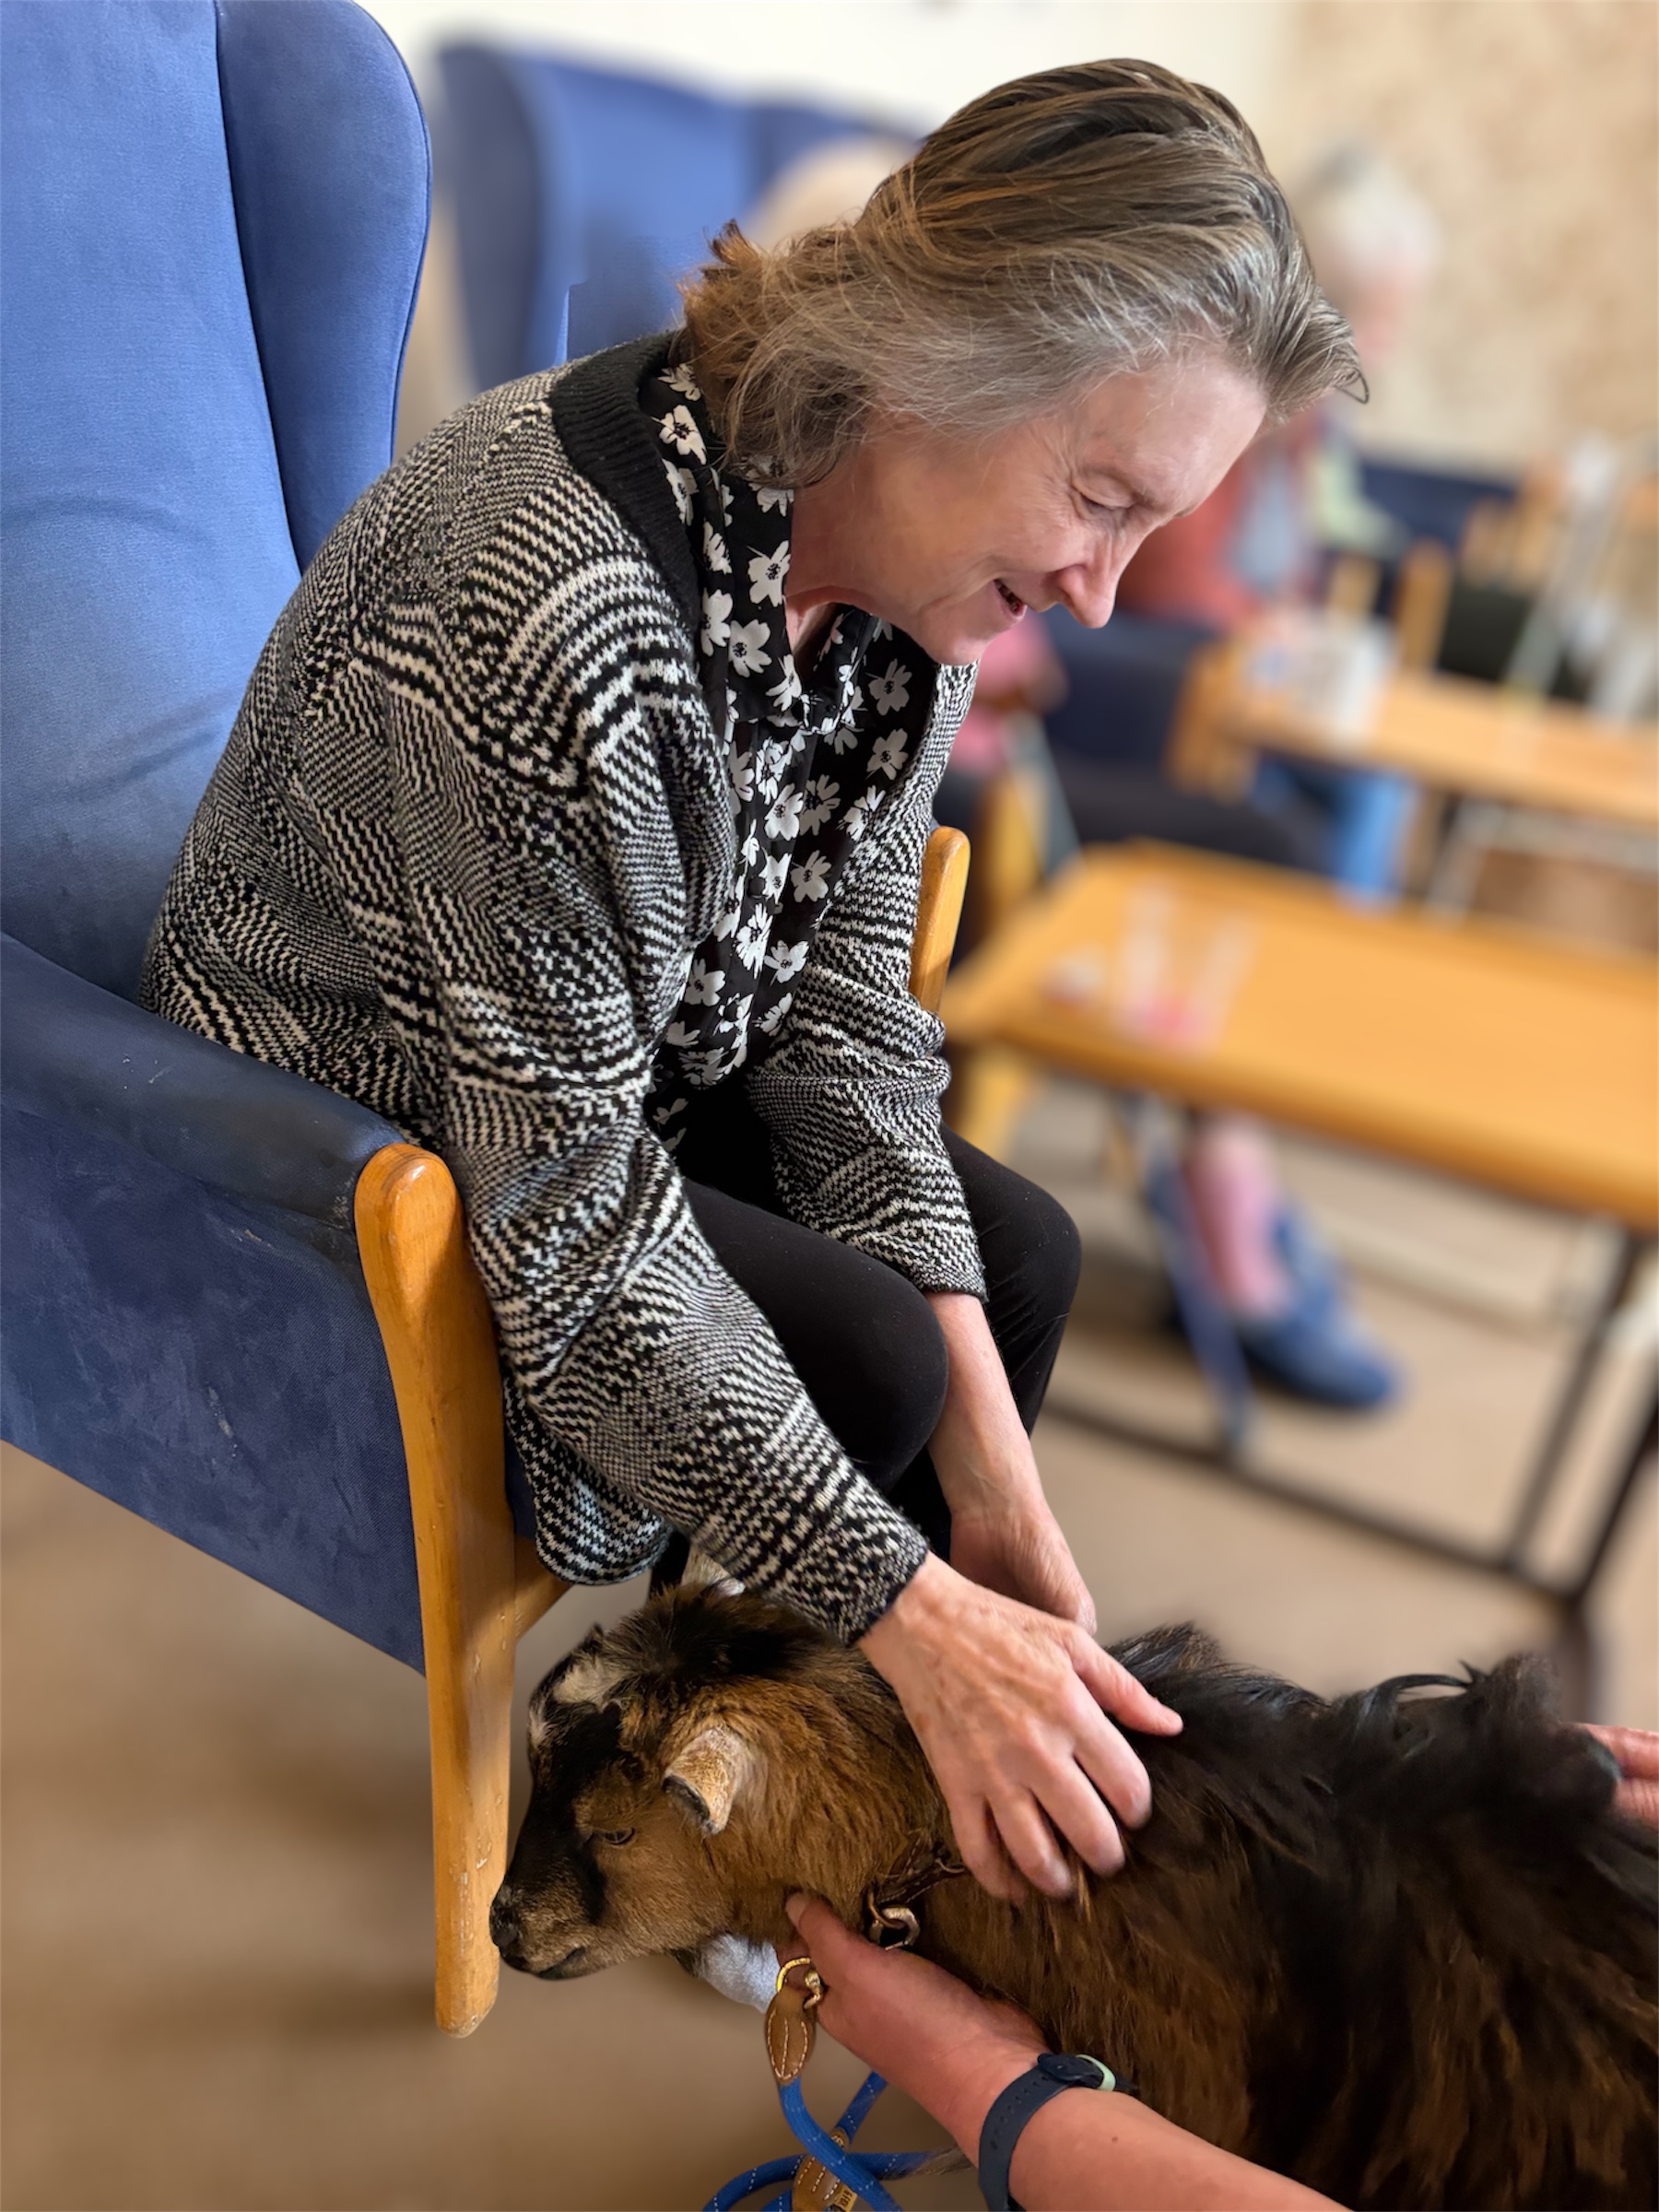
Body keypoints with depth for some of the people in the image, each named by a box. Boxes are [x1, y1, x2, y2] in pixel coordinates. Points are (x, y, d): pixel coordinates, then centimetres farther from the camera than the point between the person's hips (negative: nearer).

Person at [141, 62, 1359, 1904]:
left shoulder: (903, 560, -11)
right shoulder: (553, 611, -37)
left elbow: (842, 1013, -9)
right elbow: (569, 1214, -32)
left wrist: (992, 1474, -15)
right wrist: (918, 1611, -29)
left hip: (639, 1060, 7)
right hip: (362, 1127, -7)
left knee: (1019, 1260, -2)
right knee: (868, 1354, -18)